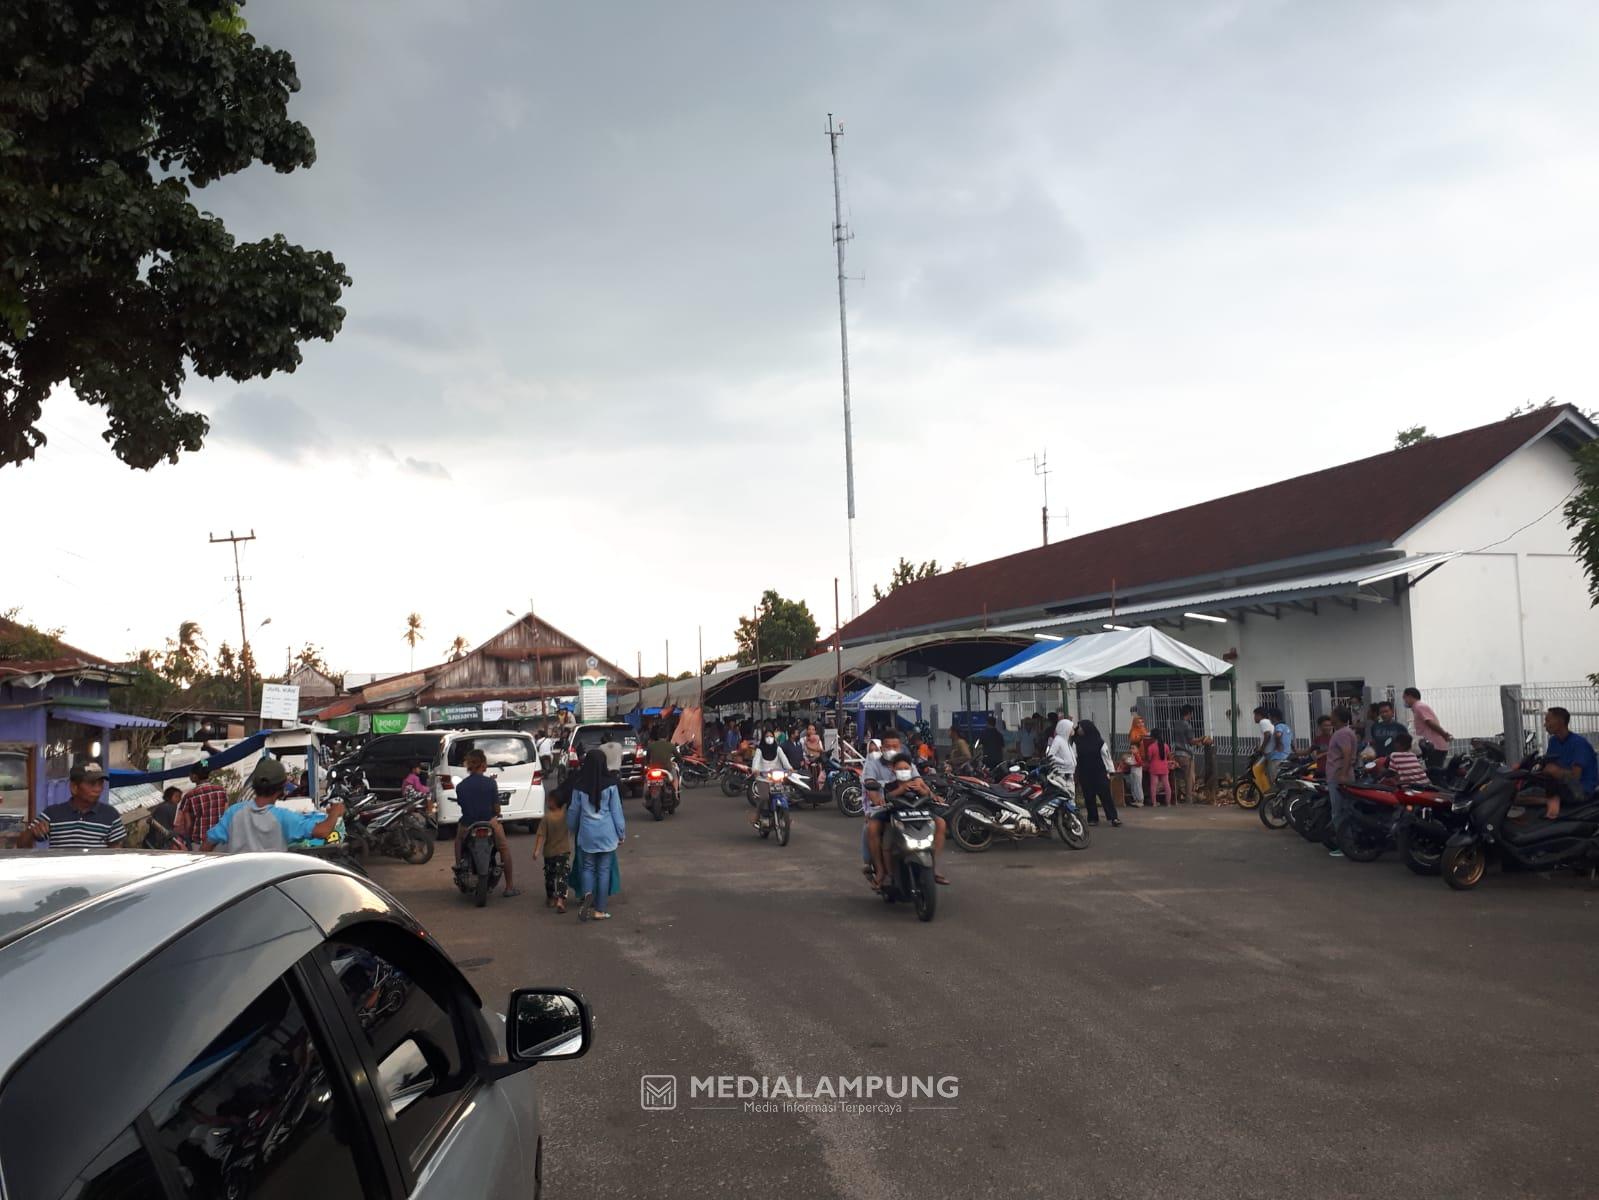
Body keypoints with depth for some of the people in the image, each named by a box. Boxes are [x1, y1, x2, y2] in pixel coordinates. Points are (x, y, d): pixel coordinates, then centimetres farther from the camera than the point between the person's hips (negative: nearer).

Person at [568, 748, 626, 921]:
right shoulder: (610, 786, -9)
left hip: (587, 834, 1)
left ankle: (588, 894, -13)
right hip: (607, 834, -1)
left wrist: (573, 829, 24)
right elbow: (617, 811, -4)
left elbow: (573, 811, 6)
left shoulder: (579, 787, -5)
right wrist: (621, 833, 7)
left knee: (588, 867, 15)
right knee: (604, 870, 5)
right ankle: (599, 910, 8)